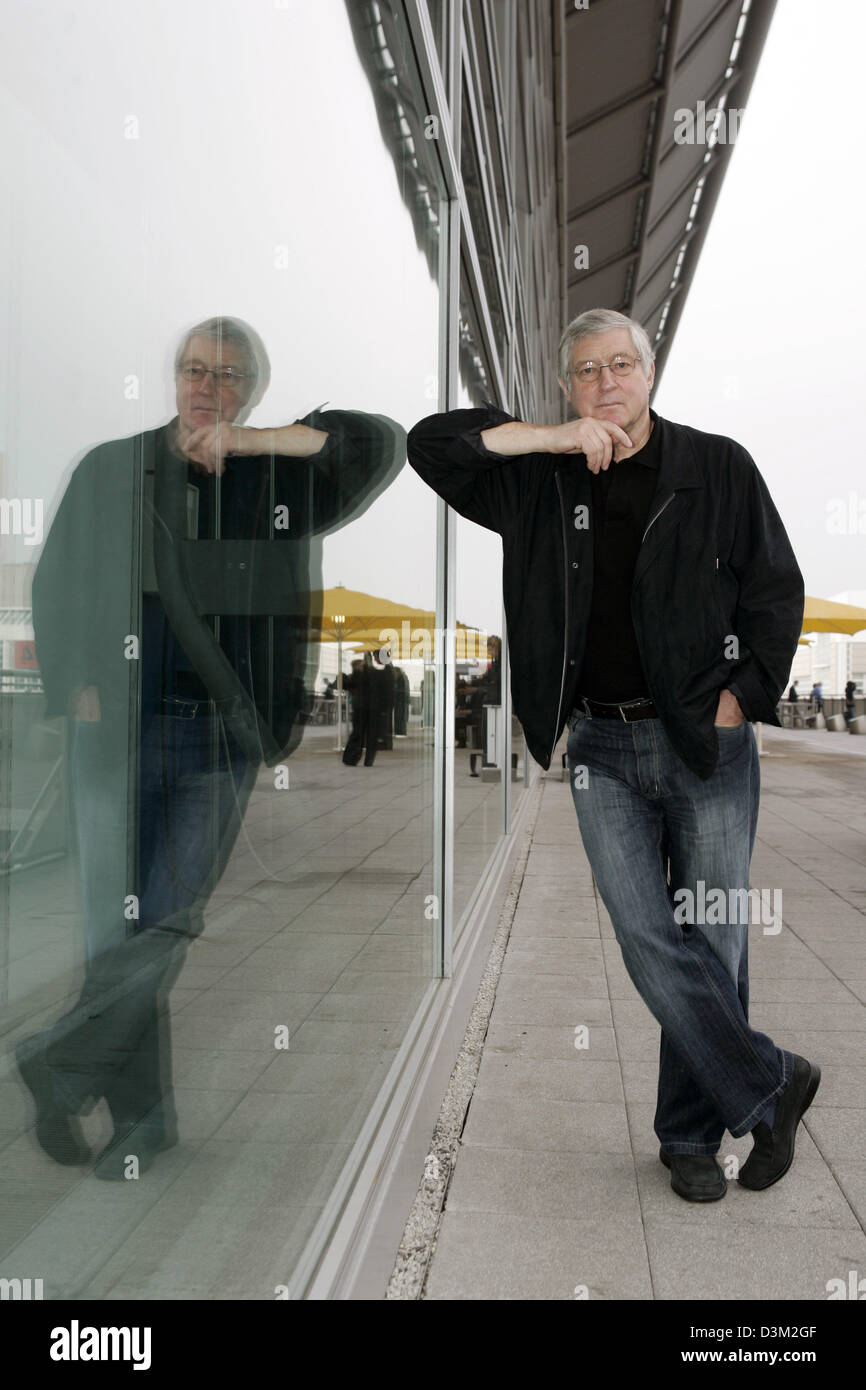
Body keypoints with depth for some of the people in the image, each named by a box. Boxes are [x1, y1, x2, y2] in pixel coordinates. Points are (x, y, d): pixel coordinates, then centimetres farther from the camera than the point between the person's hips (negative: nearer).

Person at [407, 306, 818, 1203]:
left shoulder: (718, 468, 3)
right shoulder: (540, 482, 7)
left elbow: (777, 591, 5)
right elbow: (429, 442, 0)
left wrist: (739, 697, -5)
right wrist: (554, 438, -9)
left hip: (708, 739, -1)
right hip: (602, 746, 1)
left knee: (710, 942, 4)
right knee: (649, 941, -3)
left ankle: (691, 1135, 22)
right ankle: (771, 1088, 16)